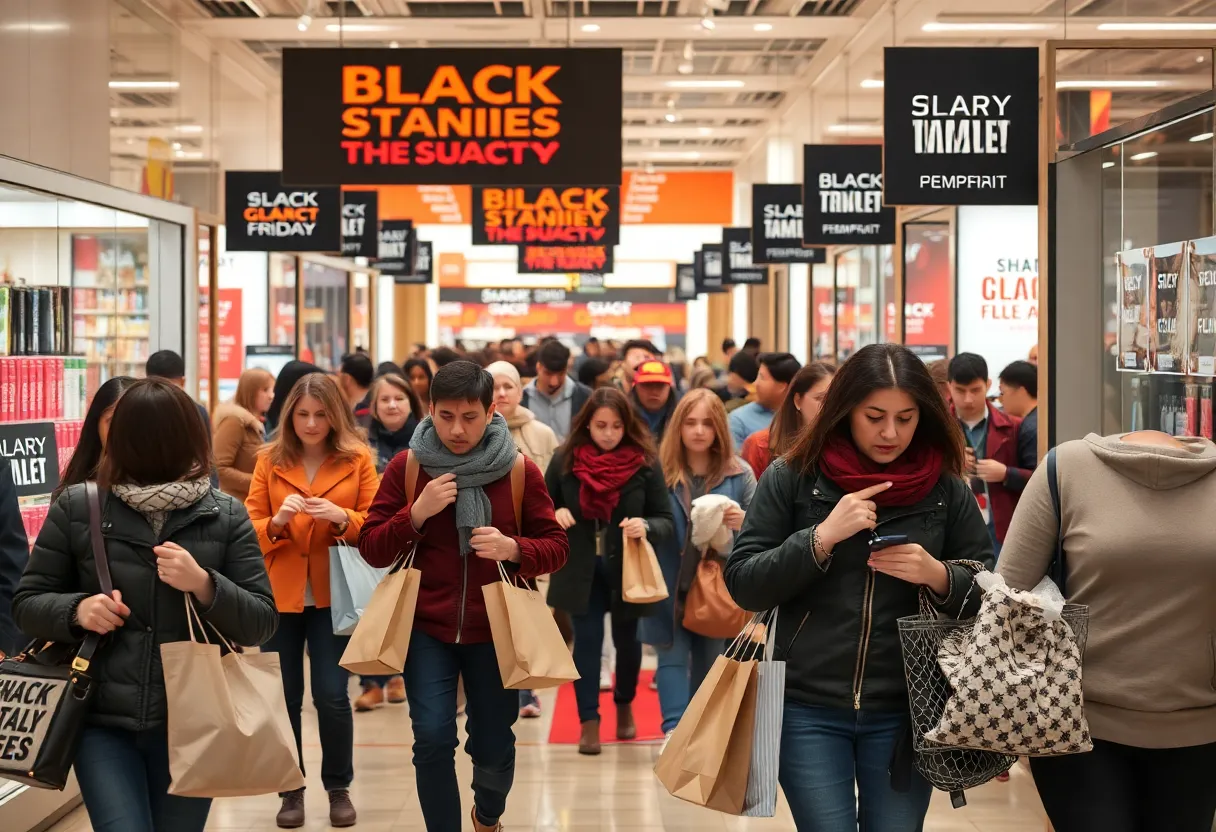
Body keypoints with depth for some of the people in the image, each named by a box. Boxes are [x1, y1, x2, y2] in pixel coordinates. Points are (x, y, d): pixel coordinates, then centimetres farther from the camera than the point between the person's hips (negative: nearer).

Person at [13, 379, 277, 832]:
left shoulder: (225, 517, 2)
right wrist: (76, 610, -15)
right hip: (103, 720, -1)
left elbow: (262, 622, 0)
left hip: (192, 723, 1)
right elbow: (26, 604, 6)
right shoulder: (77, 507, 1)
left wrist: (204, 585, -17)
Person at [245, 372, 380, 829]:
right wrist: (277, 521, -18)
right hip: (279, 595, 1)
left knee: (332, 695, -5)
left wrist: (342, 519, -17)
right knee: (284, 698, 4)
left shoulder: (357, 459, 1)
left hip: (332, 595, -1)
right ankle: (291, 791, 18)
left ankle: (339, 789, 15)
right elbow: (249, 529, 2)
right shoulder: (269, 460, 4)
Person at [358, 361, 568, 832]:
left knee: (493, 747, 9)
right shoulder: (406, 468, -3)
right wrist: (416, 514, -19)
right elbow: (371, 549, -2)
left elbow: (556, 546, -1)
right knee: (433, 739, -12)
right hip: (426, 627, 0)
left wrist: (514, 549, -22)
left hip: (494, 630, 0)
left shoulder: (520, 472, -5)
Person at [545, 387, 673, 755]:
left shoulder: (644, 463, -9)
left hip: (627, 570, 0)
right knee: (587, 641, -1)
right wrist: (554, 514, -15)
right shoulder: (565, 459, -5)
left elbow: (666, 520, -6)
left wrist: (646, 527, -28)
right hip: (580, 569, 0)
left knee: (626, 639, 16)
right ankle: (589, 722, 6)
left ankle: (625, 706, 40)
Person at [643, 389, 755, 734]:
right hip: (670, 585, -1)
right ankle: (674, 730, -6)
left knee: (710, 662, 12)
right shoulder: (659, 470, -2)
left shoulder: (739, 473, 1)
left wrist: (744, 522, -20)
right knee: (673, 656, -4)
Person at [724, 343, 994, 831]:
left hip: (905, 713, 1)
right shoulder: (792, 478, -3)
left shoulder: (946, 490, 2)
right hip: (808, 710, -1)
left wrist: (939, 576, -15)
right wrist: (822, 538, -18)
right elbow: (742, 585, -5)